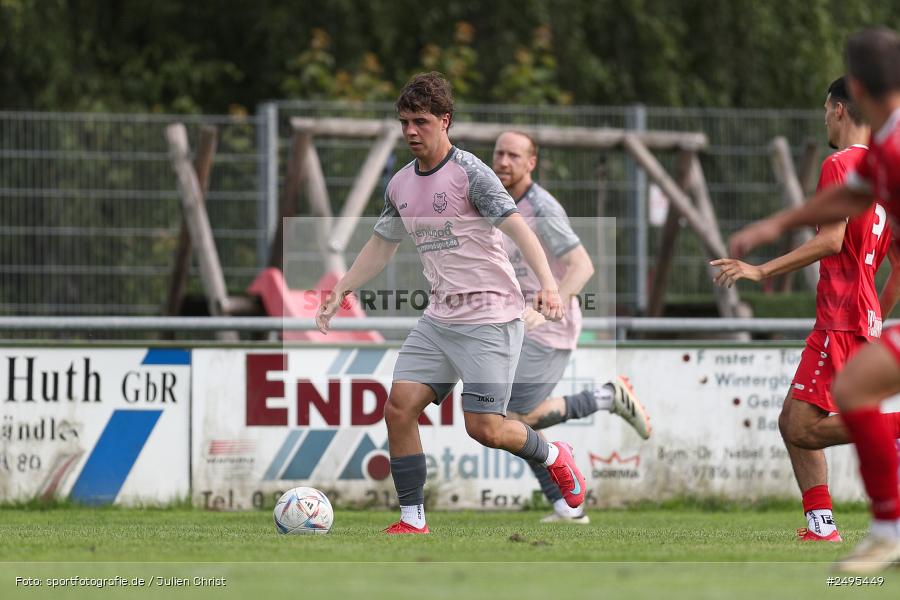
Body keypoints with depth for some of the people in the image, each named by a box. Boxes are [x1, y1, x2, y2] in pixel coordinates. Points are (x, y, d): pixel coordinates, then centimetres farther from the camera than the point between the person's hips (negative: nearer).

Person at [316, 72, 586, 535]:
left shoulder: (468, 172, -11)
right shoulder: (400, 185, 10)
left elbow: (516, 227, -20)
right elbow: (381, 245, 26)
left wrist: (547, 283, -34)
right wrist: (340, 290, 19)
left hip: (489, 318, -7)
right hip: (439, 318, 7)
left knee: (485, 428, -11)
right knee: (398, 409, -6)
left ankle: (554, 457, 20)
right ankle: (413, 522, 2)